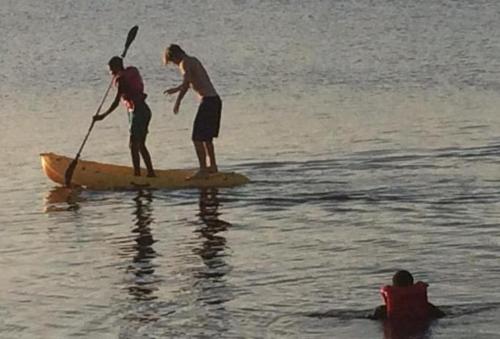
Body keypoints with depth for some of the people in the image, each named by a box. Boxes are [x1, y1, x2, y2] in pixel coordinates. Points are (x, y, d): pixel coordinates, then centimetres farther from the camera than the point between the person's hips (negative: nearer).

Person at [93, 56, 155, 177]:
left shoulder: (121, 79, -12)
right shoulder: (132, 71, 12)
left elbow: (116, 102, -18)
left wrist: (103, 115, -18)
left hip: (137, 112, -9)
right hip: (145, 111, 9)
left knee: (133, 145, -6)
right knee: (140, 145, 15)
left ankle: (137, 173, -8)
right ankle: (151, 172, 18)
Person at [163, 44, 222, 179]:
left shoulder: (185, 63, -9)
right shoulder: (193, 60, 20)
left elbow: (186, 84, -25)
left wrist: (177, 102, -28)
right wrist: (176, 89, 41)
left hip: (207, 101, -10)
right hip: (215, 100, 10)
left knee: (198, 138, -8)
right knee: (206, 136, 22)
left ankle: (203, 170, -11)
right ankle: (212, 166, 32)